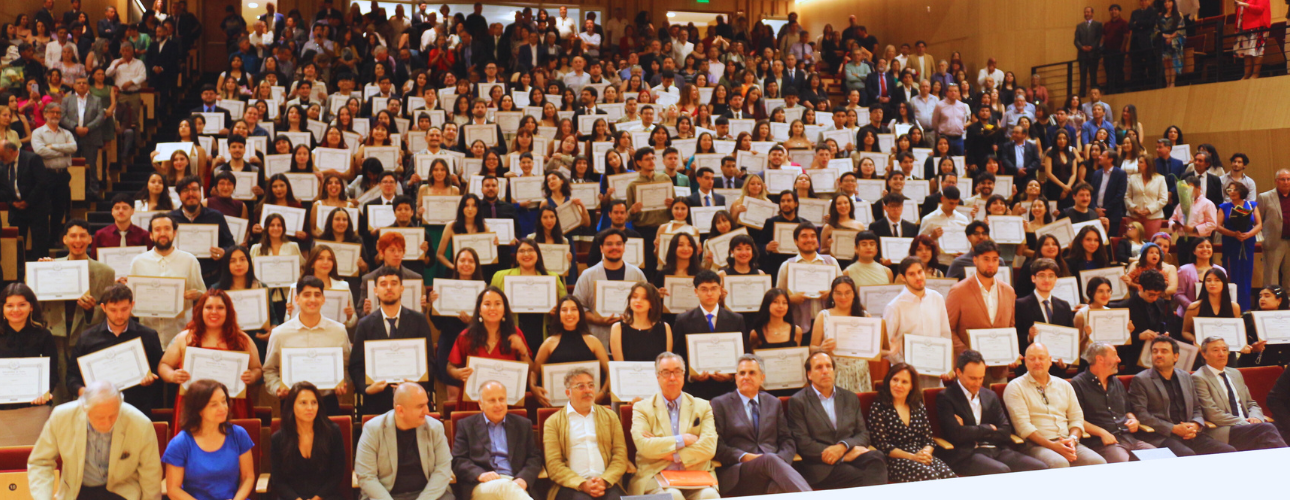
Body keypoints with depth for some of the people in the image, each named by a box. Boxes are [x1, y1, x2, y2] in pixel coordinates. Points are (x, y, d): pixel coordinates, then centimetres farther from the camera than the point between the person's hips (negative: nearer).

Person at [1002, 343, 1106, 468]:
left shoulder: (1064, 386, 21)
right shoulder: (1015, 387, 3)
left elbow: (1077, 418, 18)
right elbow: (1023, 425, -7)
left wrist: (1073, 439, -5)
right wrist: (1052, 445, -16)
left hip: (1066, 443, 5)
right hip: (1036, 445, -5)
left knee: (1098, 462, -23)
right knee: (1059, 463, -37)